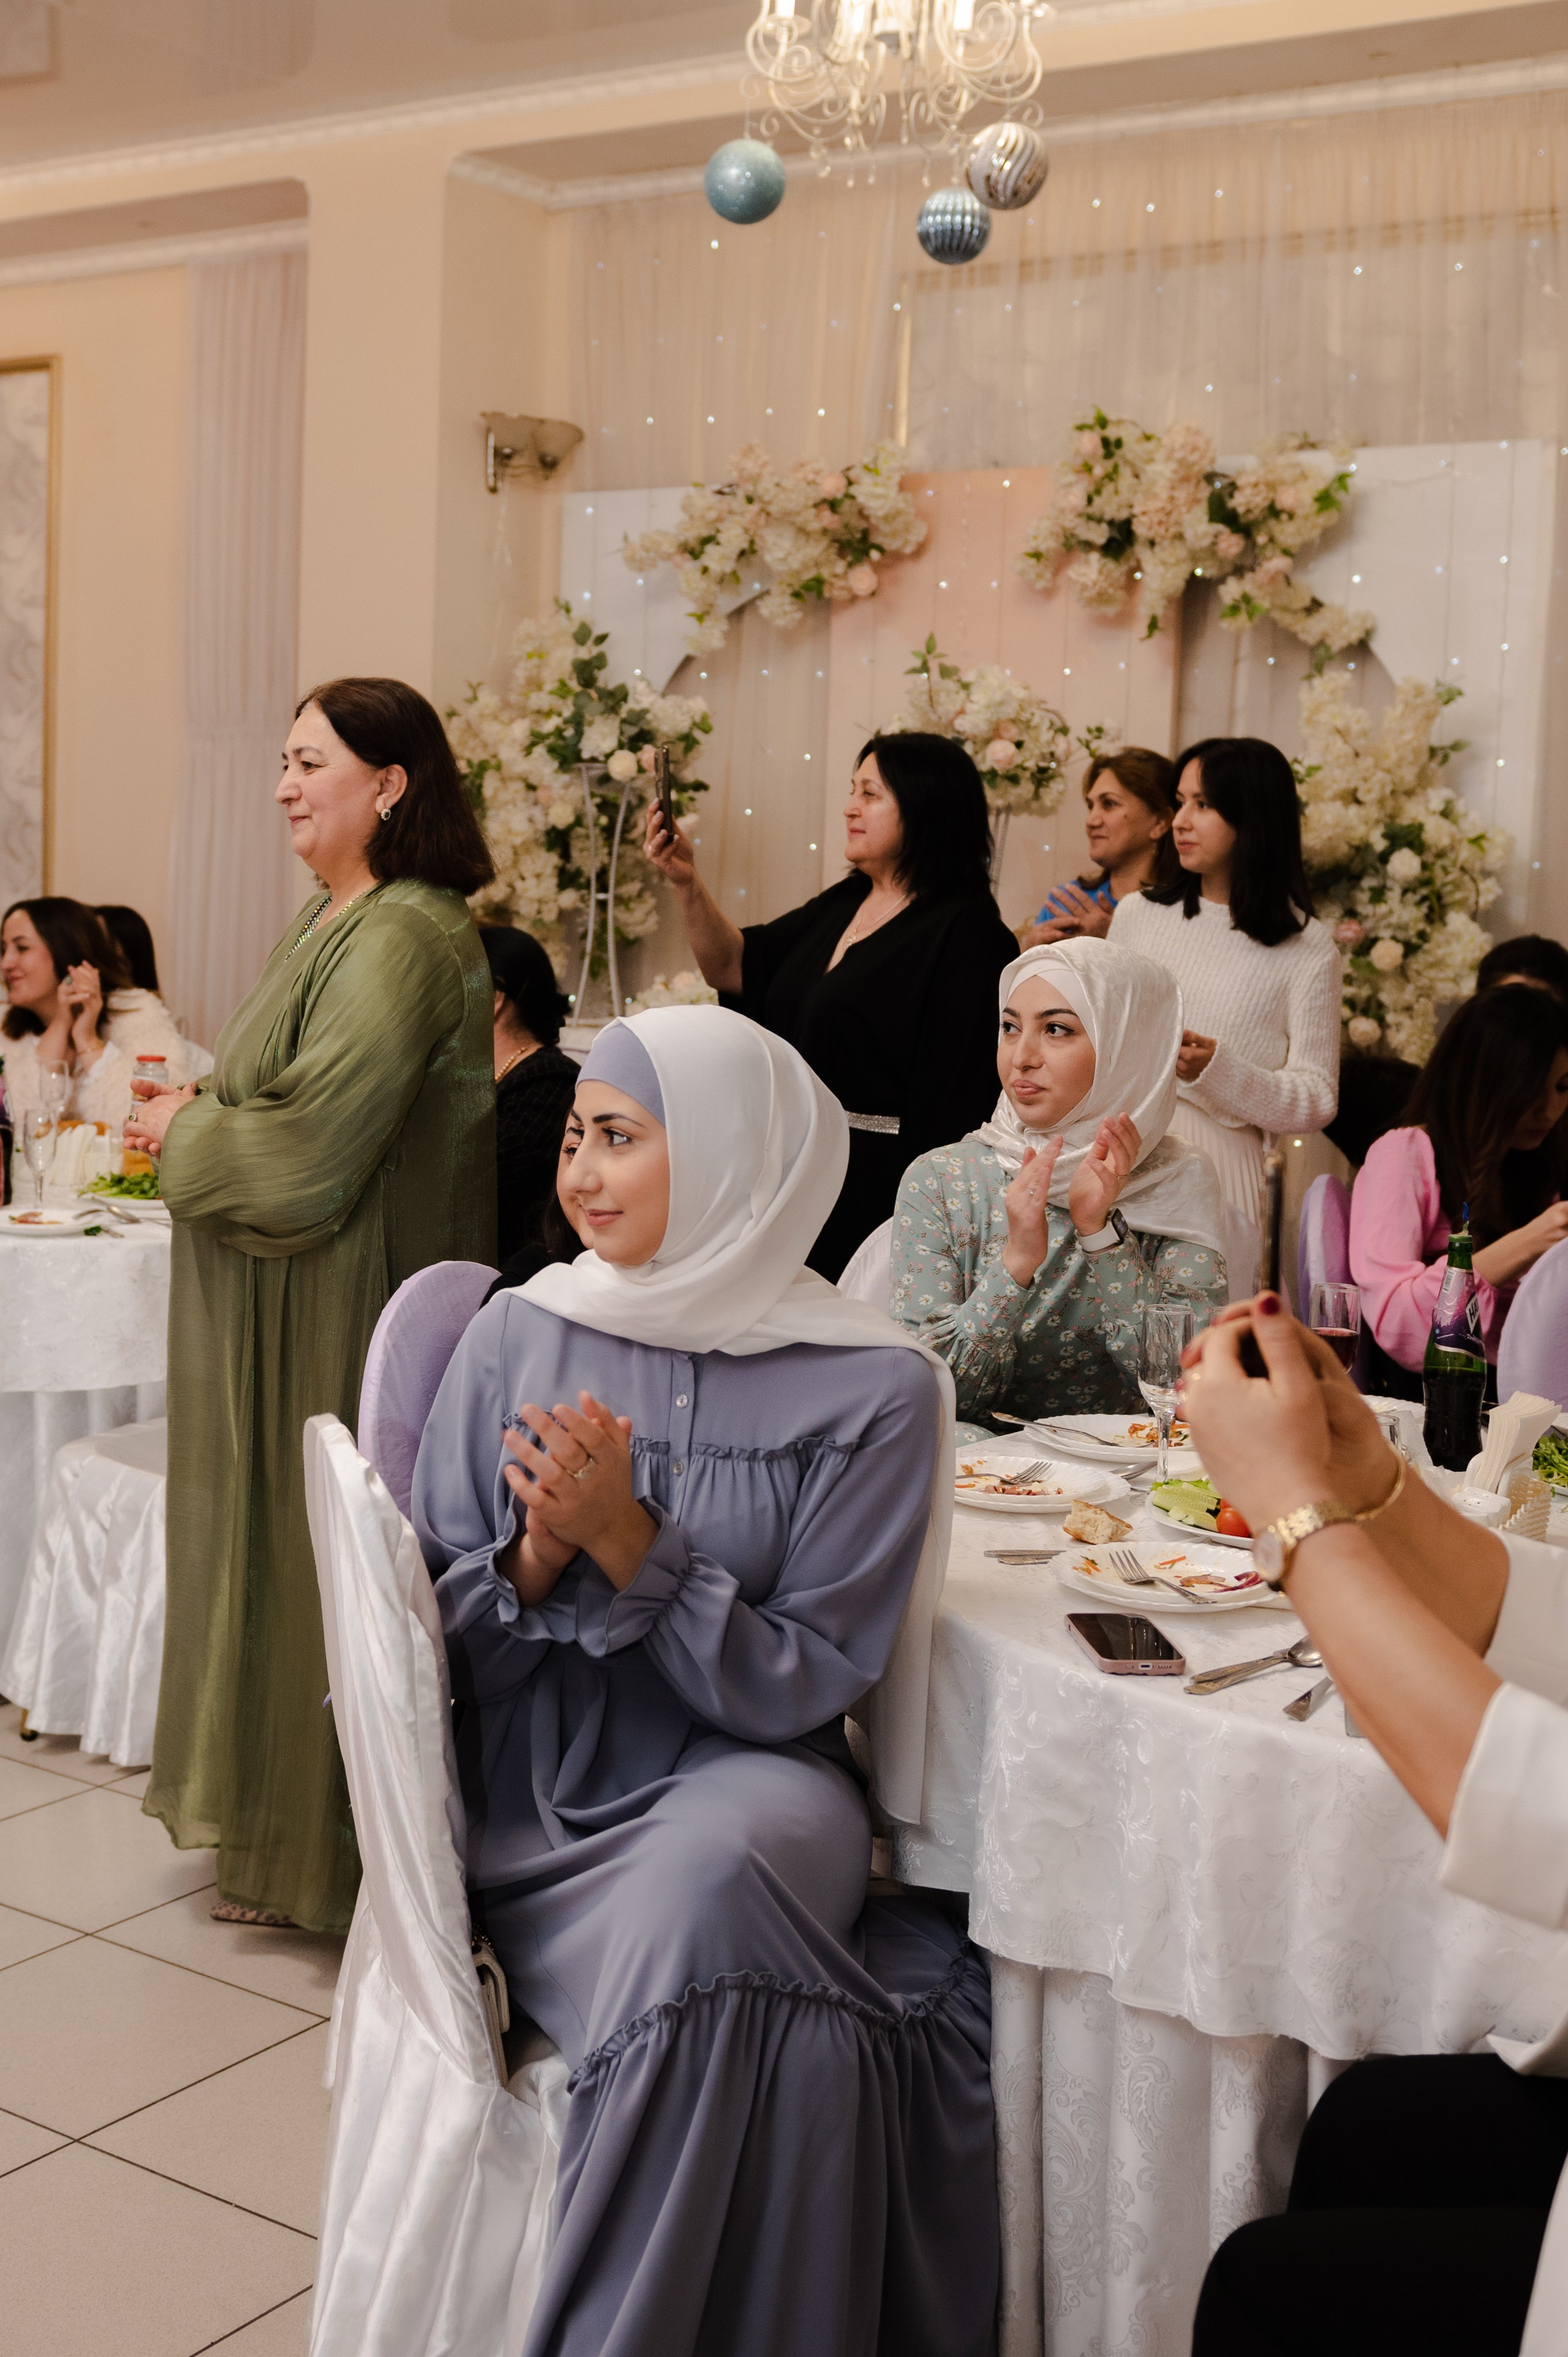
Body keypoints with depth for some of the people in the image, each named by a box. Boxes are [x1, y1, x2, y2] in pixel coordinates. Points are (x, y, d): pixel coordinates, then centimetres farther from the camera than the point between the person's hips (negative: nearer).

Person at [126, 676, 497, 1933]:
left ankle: (333, 1854, 17)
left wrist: (185, 1131, -9)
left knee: (327, 1559, 1)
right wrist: (199, 1119, 3)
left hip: (346, 1314, -10)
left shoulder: (402, 942, -21)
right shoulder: (341, 922, 12)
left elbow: (312, 1148, -25)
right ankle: (281, 1841, 30)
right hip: (291, 1304, 10)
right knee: (284, 1544, 17)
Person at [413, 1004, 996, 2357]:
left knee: (707, 1871, -35)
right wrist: (538, 1555, -15)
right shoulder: (521, 1339, 3)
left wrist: (630, 1546, -18)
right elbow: (445, 1652, 6)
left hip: (749, 1797, 0)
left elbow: (801, 1690, -6)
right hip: (545, 1820, 1)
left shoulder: (873, 1389, -5)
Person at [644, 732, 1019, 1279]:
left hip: (876, 1190, -8)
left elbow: (956, 1091, -20)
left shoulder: (965, 931, -14)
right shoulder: (844, 904, 12)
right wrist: (686, 881, 3)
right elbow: (734, 966, 16)